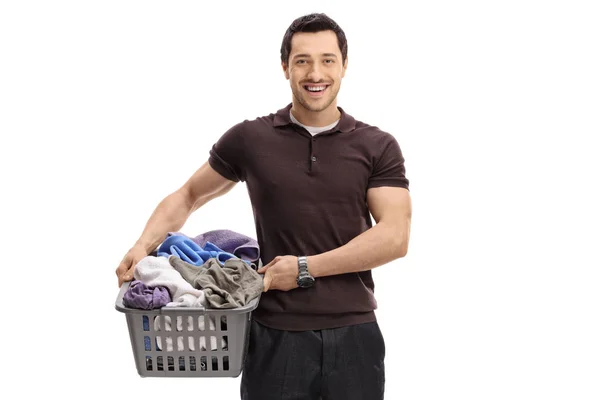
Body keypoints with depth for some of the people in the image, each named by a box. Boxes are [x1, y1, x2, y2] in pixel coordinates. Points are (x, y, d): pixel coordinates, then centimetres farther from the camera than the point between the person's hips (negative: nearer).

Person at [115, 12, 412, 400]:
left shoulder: (378, 147, 0)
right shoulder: (250, 139, 2)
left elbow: (395, 237, -9)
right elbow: (187, 197, 12)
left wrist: (305, 268, -13)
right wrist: (143, 246, -4)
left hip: (353, 334, 0)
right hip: (276, 335, 0)